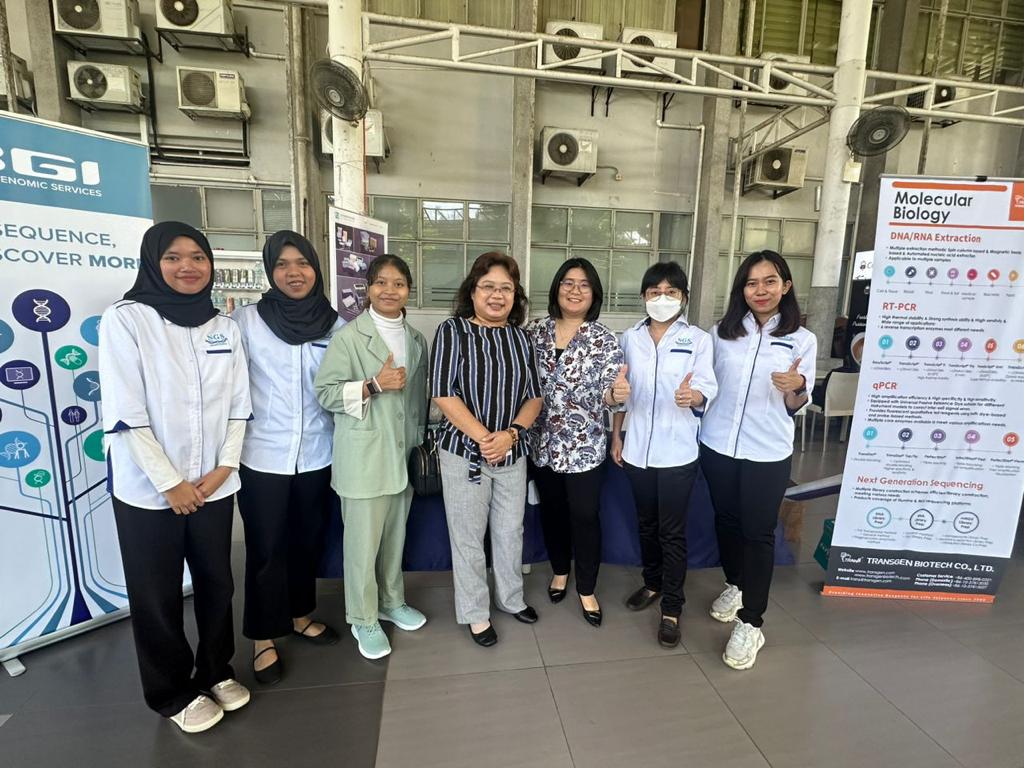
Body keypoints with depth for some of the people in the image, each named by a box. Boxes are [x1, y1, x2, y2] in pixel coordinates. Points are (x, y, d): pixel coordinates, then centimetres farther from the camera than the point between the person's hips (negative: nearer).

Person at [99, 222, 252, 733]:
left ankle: (216, 671, 38)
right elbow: (124, 415, -14)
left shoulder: (224, 326, 4)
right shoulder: (125, 320, -9)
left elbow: (239, 405, 4)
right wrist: (170, 482, -14)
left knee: (217, 584, 16)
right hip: (148, 490, -3)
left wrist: (224, 467, -5)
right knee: (157, 598, 12)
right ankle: (174, 693, 33)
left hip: (214, 484, 4)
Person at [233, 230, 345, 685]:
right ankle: (264, 639, 30)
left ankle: (300, 616, 41)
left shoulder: (336, 325, 1)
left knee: (308, 541, 18)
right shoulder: (247, 321, -6)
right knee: (266, 549, 9)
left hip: (316, 455, 3)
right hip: (263, 456, -3)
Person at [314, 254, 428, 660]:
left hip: (403, 452, 5)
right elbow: (325, 392, -11)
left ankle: (391, 601, 37)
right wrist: (375, 385, -22)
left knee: (395, 534, 17)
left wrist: (421, 443, 16)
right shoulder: (348, 336, -9)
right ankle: (363, 619, 23)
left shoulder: (417, 339, 9)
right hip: (364, 455, -5)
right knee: (363, 540, 3)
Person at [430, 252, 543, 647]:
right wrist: (484, 438, -17)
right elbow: (443, 393, -14)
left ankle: (511, 598, 40)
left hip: (513, 452, 4)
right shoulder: (453, 330, -8)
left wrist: (510, 433, -12)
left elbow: (534, 395, 5)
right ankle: (475, 613, 30)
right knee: (468, 538, 9)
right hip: (464, 452, -4)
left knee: (511, 531, 17)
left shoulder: (520, 337, 6)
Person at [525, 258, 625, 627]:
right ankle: (560, 571, 41)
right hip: (541, 443, 3)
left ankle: (586, 589, 27)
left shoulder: (604, 340, -7)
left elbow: (606, 393, -12)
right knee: (551, 511, 17)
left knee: (585, 516, 6)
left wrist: (616, 393, -34)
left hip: (583, 445, -3)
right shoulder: (535, 330, 1)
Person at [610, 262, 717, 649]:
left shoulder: (698, 339, -4)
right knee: (646, 524, 18)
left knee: (673, 532, 6)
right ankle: (652, 583, 40)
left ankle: (672, 608, 21)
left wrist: (694, 396, -37)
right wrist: (615, 436, 8)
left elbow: (707, 386, -14)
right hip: (637, 448, 3)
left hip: (677, 451, -3)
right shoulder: (630, 337, 4)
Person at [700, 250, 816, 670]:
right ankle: (734, 586, 41)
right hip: (717, 445, 3)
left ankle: (750, 623, 16)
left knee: (758, 533, 3)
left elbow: (796, 406, -1)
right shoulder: (722, 332, 1)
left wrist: (796, 388, -21)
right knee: (726, 521, 17)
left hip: (768, 453, -2)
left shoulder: (802, 340, -3)